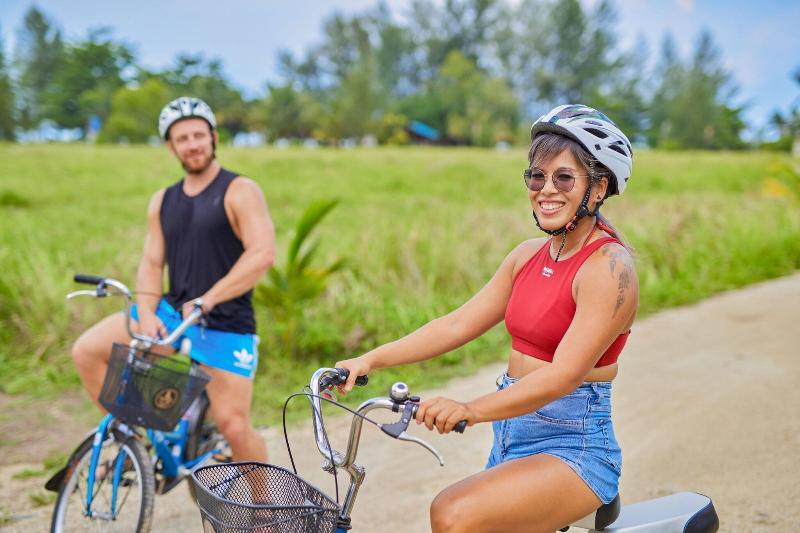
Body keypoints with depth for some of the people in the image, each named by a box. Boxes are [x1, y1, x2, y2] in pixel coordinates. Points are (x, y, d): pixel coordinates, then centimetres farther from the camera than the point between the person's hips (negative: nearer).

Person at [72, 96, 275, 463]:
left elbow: (263, 253, -18)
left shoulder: (240, 191, -7)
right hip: (172, 312, 6)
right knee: (86, 351, -7)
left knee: (233, 426, -8)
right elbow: (151, 262, 7)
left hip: (226, 323, -5)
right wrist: (146, 314, -13)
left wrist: (206, 299, -24)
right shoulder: (162, 202, 12)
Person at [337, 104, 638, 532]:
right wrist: (372, 359, -4)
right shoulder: (529, 255, 9)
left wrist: (471, 410, -37)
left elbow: (564, 374, -24)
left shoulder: (609, 268, -14)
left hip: (573, 446, -7)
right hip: (510, 435, 8)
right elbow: (459, 323, 6)